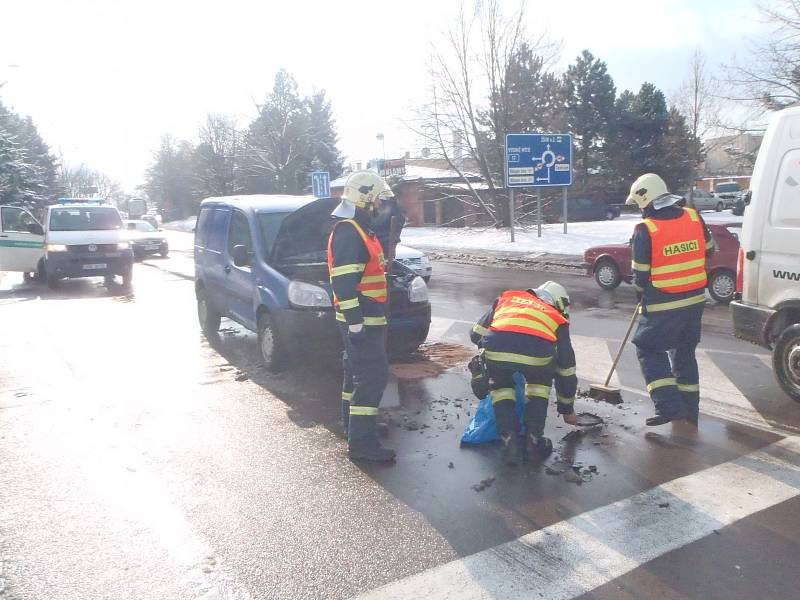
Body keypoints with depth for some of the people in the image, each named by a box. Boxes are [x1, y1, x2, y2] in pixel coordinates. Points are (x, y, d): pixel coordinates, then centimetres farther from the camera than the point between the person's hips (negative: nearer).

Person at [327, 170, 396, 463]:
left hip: (367, 317, 11)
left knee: (357, 370, 20)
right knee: (373, 375, -10)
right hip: (361, 319, -11)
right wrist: (355, 321, -28)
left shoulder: (360, 230, 16)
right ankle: (361, 441, -7)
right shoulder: (348, 232, -18)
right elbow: (342, 280, -26)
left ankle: (352, 422, 34)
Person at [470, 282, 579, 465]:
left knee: (500, 387, 30)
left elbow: (476, 334, 37)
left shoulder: (507, 297, 38)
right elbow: (566, 369, 40)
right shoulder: (557, 319, 34)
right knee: (539, 383, 33)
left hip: (496, 349, 1)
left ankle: (510, 441, 18)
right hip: (538, 352, 0)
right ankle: (535, 438, 27)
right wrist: (567, 410, 52)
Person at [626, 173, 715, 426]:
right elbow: (709, 252, 14)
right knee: (684, 351, 19)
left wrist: (640, 296, 9)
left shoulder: (645, 230, -15)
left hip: (662, 305, -6)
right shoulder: (695, 218, 1)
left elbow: (640, 273, -9)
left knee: (649, 350, 7)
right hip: (695, 300, 6)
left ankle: (669, 405, -4)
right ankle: (689, 408, 28)